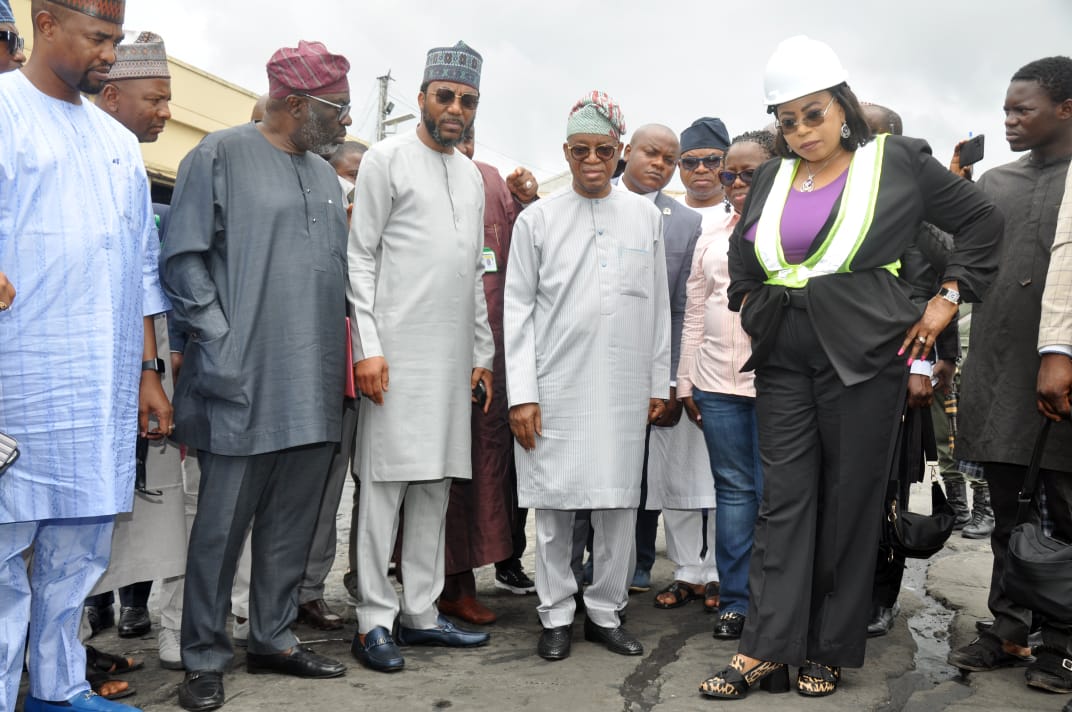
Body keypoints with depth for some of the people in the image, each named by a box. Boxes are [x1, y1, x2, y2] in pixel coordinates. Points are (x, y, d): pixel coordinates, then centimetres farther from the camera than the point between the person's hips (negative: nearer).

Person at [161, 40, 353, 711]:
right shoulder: (222, 155, -2)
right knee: (223, 525, 2)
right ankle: (205, 657, 17)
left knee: (292, 523, 12)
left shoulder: (325, 175, 17)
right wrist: (223, 346, -12)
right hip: (244, 384, -6)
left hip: (314, 388, 6)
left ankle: (275, 637, 27)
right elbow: (183, 259, -7)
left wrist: (343, 347, 10)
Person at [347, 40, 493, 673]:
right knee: (386, 482, -3)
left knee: (437, 484, 8)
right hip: (397, 352, -6)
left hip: (453, 358, 6)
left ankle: (421, 612, 17)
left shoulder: (472, 175, 18)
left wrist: (483, 352, 15)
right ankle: (375, 620, 6)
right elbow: (360, 258, -5)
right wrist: (368, 346, -14)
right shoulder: (387, 159, 0)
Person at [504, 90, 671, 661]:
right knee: (553, 504, 3)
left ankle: (606, 612, 20)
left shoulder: (646, 217, 9)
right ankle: (557, 615, 18)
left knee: (620, 502, 5)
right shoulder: (538, 219, 3)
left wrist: (659, 382, 10)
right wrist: (521, 393, -5)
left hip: (624, 388, 2)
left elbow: (659, 306, 12)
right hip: (555, 386, -1)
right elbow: (518, 309, 1)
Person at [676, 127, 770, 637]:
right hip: (717, 378, 4)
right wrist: (686, 380, 12)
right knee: (733, 489, 10)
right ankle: (735, 600, 18)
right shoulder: (712, 228, 13)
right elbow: (694, 308, 14)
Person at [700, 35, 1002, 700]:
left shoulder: (897, 160, 1)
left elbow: (984, 221, 5)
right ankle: (765, 650, 4)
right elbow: (742, 253, 27)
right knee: (784, 499, 2)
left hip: (864, 352, -3)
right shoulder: (772, 178, 12)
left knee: (850, 501, 3)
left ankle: (829, 651, 16)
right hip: (784, 358, 4)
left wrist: (947, 298, -2)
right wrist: (751, 305, 13)